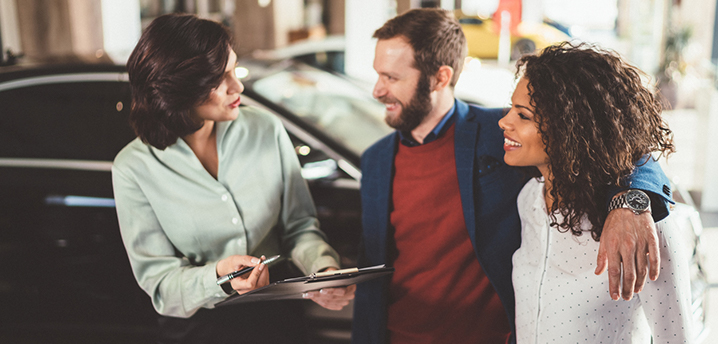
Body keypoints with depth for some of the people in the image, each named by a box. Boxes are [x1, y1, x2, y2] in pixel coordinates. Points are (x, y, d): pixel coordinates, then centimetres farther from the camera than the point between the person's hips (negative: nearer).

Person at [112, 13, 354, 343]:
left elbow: (299, 227, -3)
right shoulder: (134, 168, -17)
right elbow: (159, 280, -14)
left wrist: (326, 270, -22)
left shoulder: (267, 129, -9)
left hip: (276, 316, 3)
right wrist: (218, 277, -33)